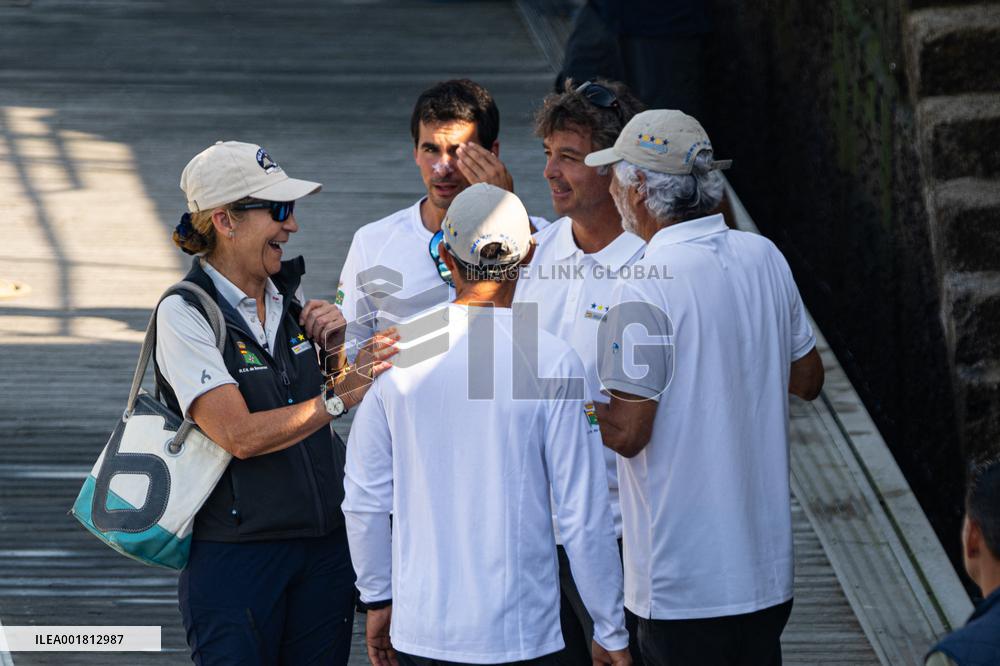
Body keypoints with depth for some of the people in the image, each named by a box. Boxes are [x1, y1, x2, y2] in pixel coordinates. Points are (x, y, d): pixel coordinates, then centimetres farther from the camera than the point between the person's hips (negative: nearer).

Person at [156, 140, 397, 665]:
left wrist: (335, 343, 1)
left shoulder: (289, 300, 9)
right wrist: (342, 395, -20)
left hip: (324, 544, 6)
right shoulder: (183, 315, -11)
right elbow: (240, 435, -20)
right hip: (234, 556, -6)